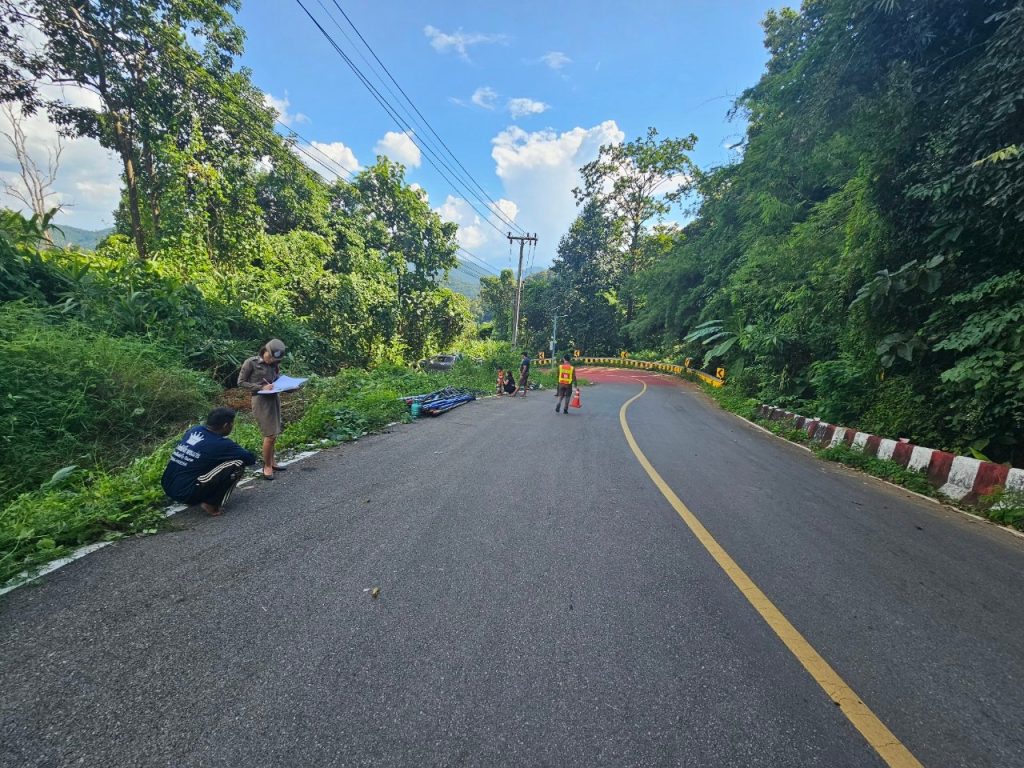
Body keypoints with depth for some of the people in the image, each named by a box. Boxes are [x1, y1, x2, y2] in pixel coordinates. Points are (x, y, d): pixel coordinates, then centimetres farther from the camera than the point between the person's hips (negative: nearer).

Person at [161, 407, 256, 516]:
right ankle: (211, 504, -2)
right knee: (237, 464, -9)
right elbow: (251, 459, -5)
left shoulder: (194, 430, 5)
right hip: (186, 493, -8)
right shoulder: (221, 444, -15)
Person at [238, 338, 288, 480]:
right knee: (269, 434, -8)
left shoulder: (275, 365, 9)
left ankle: (271, 462, 26)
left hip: (275, 399, 6)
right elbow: (241, 382, -4)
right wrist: (261, 387, -15)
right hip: (261, 400, -6)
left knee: (273, 434, 12)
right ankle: (267, 466, 6)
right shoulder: (251, 363, -6)